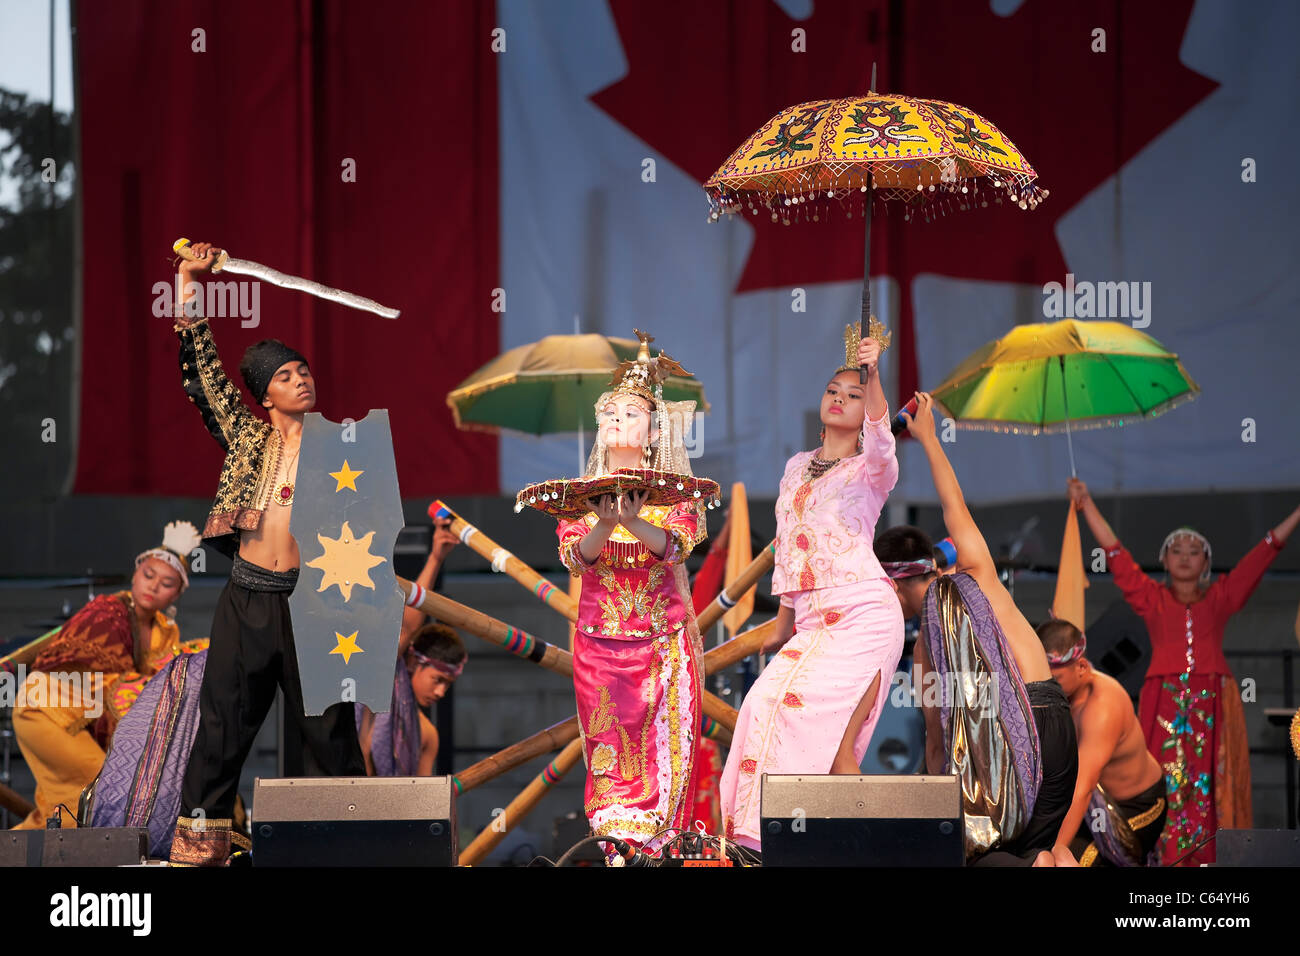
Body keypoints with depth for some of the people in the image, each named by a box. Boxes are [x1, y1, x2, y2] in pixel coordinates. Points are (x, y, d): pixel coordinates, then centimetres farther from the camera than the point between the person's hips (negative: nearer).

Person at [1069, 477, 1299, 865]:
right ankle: (1161, 862, -10)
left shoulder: (1221, 597, 14)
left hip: (1212, 705, 1)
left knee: (1209, 793, -5)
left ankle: (1210, 862, -8)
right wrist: (1087, 505, 10)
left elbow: (1262, 554, 14)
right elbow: (1115, 553, 12)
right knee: (1164, 789, -8)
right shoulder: (1152, 599, 13)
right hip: (1164, 703, -1)